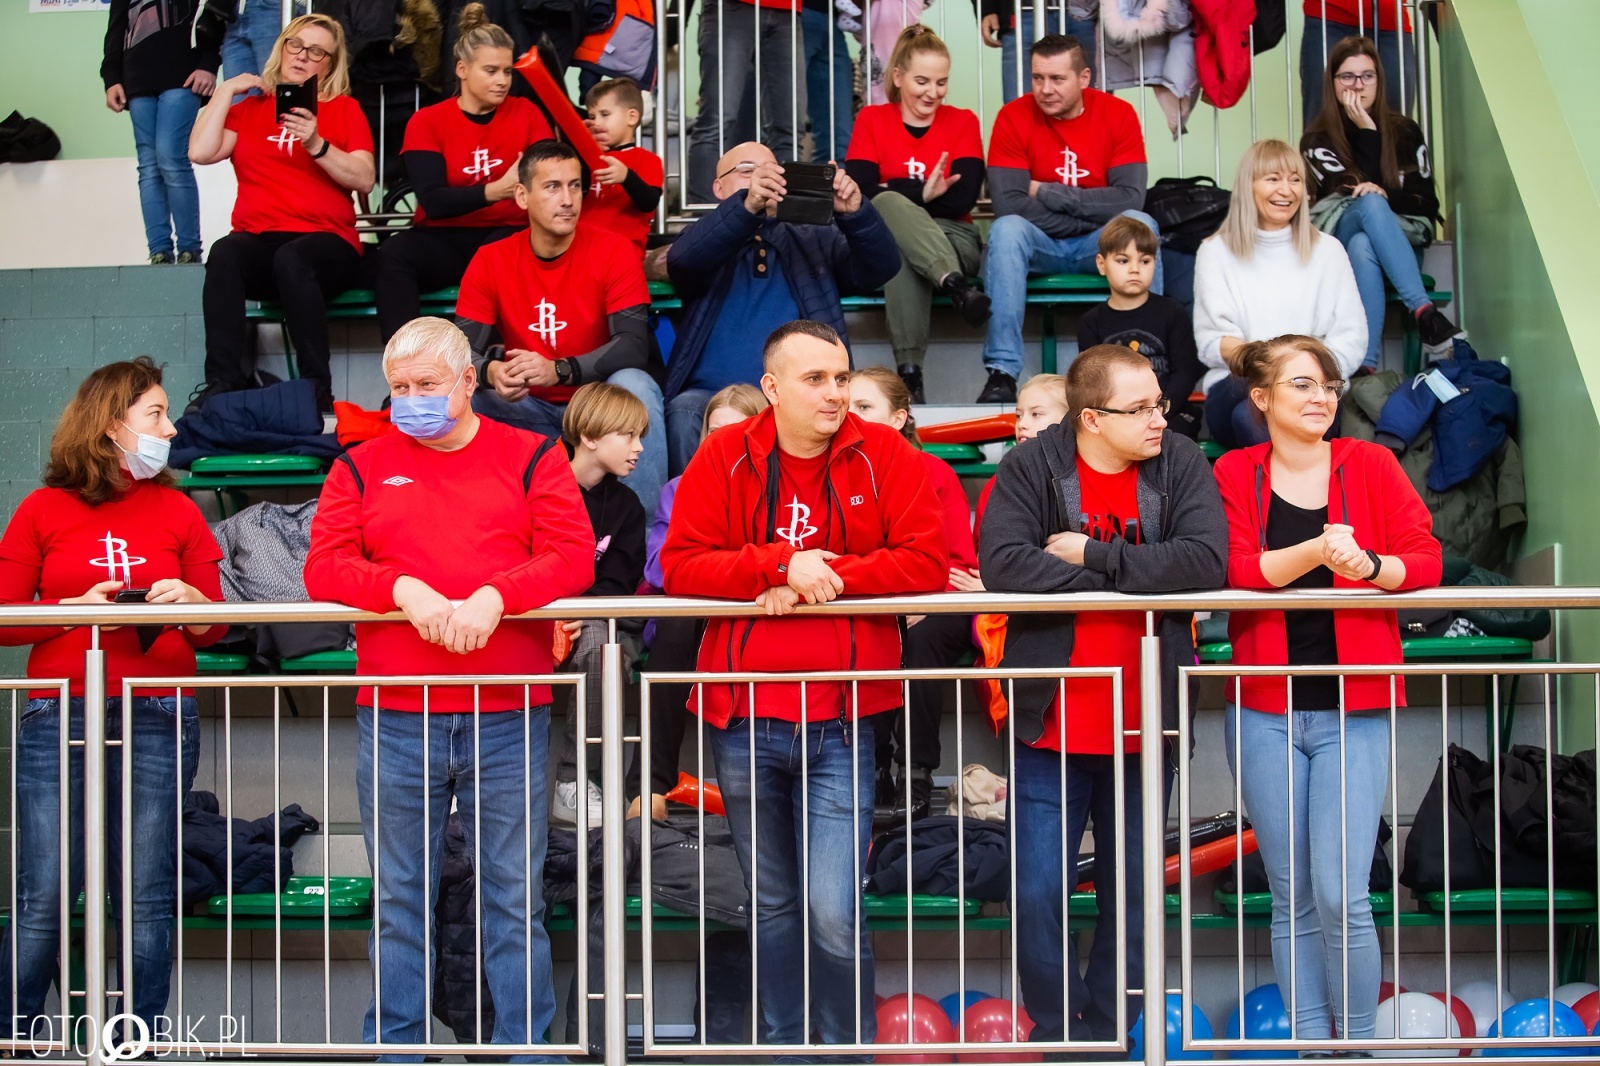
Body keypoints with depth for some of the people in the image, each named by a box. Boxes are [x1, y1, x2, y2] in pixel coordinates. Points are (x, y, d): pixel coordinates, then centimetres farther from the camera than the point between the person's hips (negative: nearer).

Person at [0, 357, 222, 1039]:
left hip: (158, 720, 2)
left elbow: (213, 628, 12)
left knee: (146, 899, 2)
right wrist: (76, 609, -12)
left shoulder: (178, 511, 11)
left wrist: (192, 603, -10)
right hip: (57, 718, -1)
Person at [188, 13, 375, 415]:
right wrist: (226, 90, 8)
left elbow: (364, 180, -1)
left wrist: (317, 145, -14)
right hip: (258, 241, 2)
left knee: (291, 259, -37)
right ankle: (222, 384, -38)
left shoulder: (344, 109, 13)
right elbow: (201, 153, 2)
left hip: (326, 242, -2)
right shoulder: (248, 109, 19)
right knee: (224, 254, -33)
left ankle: (317, 391, -35)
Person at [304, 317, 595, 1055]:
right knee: (399, 900, 8)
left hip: (509, 718, -1)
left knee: (516, 896, 4)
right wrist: (404, 590, -15)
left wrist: (495, 595, -18)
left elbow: (573, 557, -3)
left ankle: (524, 1045, 13)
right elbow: (324, 565, 2)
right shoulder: (362, 467, 12)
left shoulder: (531, 458, 8)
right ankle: (393, 1047, 17)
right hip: (394, 720, 1)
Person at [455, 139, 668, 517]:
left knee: (633, 385, -33)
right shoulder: (489, 262, -3)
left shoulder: (614, 252, -10)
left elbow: (634, 346, -20)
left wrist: (559, 371, -35)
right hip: (530, 411, 2)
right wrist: (491, 371, -35)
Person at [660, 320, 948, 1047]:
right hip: (744, 721, 2)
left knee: (835, 912, -9)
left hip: (841, 721, -2)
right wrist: (784, 565, -17)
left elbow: (925, 563, -8)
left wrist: (822, 578, -14)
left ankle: (852, 1047, 11)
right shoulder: (723, 458, 3)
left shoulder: (884, 456, 1)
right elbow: (681, 566, -6)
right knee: (772, 905, 14)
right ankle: (781, 1042, 29)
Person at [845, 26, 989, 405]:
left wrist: (894, 193, -12)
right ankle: (956, 286, -54)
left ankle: (910, 373, -49)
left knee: (903, 255, -38)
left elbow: (962, 199, -8)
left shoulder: (962, 122, 9)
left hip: (952, 239, 0)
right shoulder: (872, 120, 10)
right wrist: (921, 194, -18)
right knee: (889, 206, -38)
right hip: (884, 240, 0)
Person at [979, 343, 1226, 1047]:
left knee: (1131, 896, 12)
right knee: (1038, 896, 0)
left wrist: (1091, 554, -18)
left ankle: (1106, 1034, 27)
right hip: (1051, 726, -2)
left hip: (1145, 726, 2)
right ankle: (1057, 1033, 19)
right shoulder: (1030, 467, -6)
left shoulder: (1181, 464, -2)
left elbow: (1206, 562, -17)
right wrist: (1130, 575, -18)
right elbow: (1003, 565, -22)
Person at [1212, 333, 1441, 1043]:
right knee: (1293, 898, 5)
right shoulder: (1234, 473, 4)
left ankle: (1358, 1044, 7)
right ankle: (1312, 1044, 16)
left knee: (1339, 896, -10)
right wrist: (1317, 551, -26)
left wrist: (1367, 565, -22)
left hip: (1353, 710, -1)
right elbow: (1235, 571, -10)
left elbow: (1427, 560, -2)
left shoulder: (1370, 465, 5)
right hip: (1265, 711, 1)